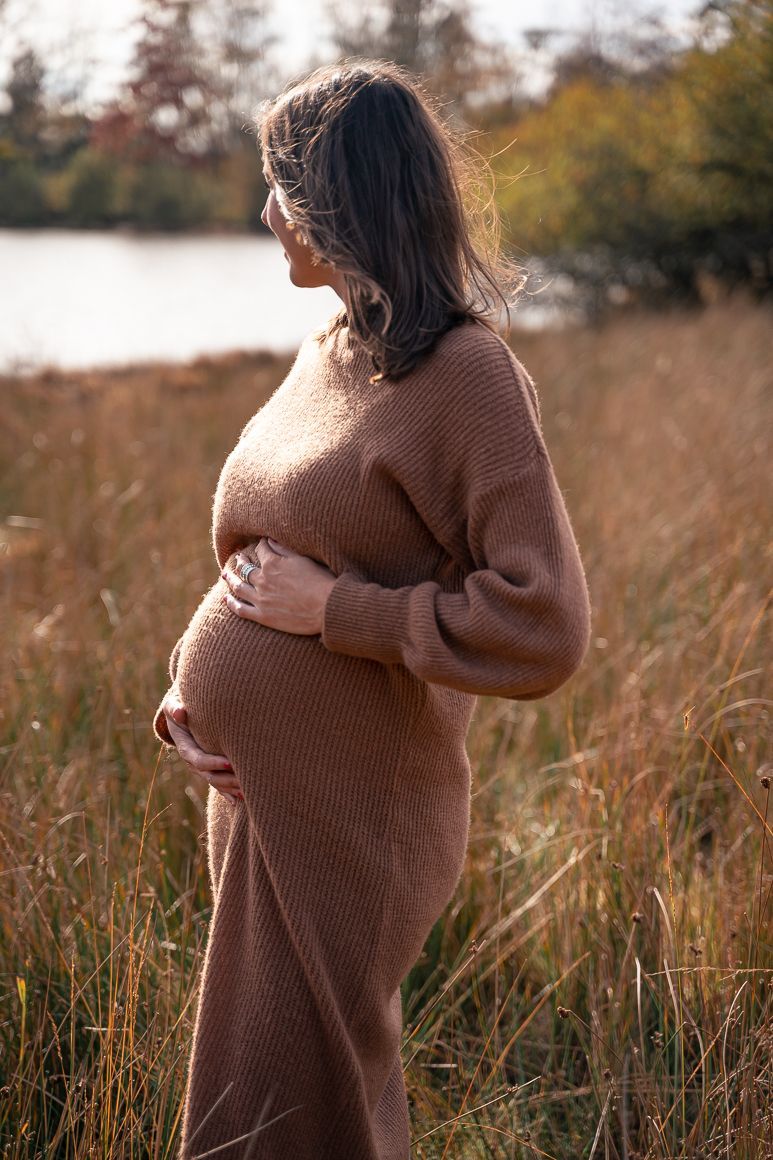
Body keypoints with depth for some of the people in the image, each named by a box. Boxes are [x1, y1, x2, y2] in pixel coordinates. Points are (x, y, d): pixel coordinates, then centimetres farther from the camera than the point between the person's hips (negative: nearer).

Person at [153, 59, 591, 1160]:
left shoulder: (464, 375, -17)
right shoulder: (327, 352, 9)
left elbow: (544, 628, -22)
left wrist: (334, 609, -19)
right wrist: (189, 683, 4)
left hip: (342, 816, -8)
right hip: (253, 787, 8)